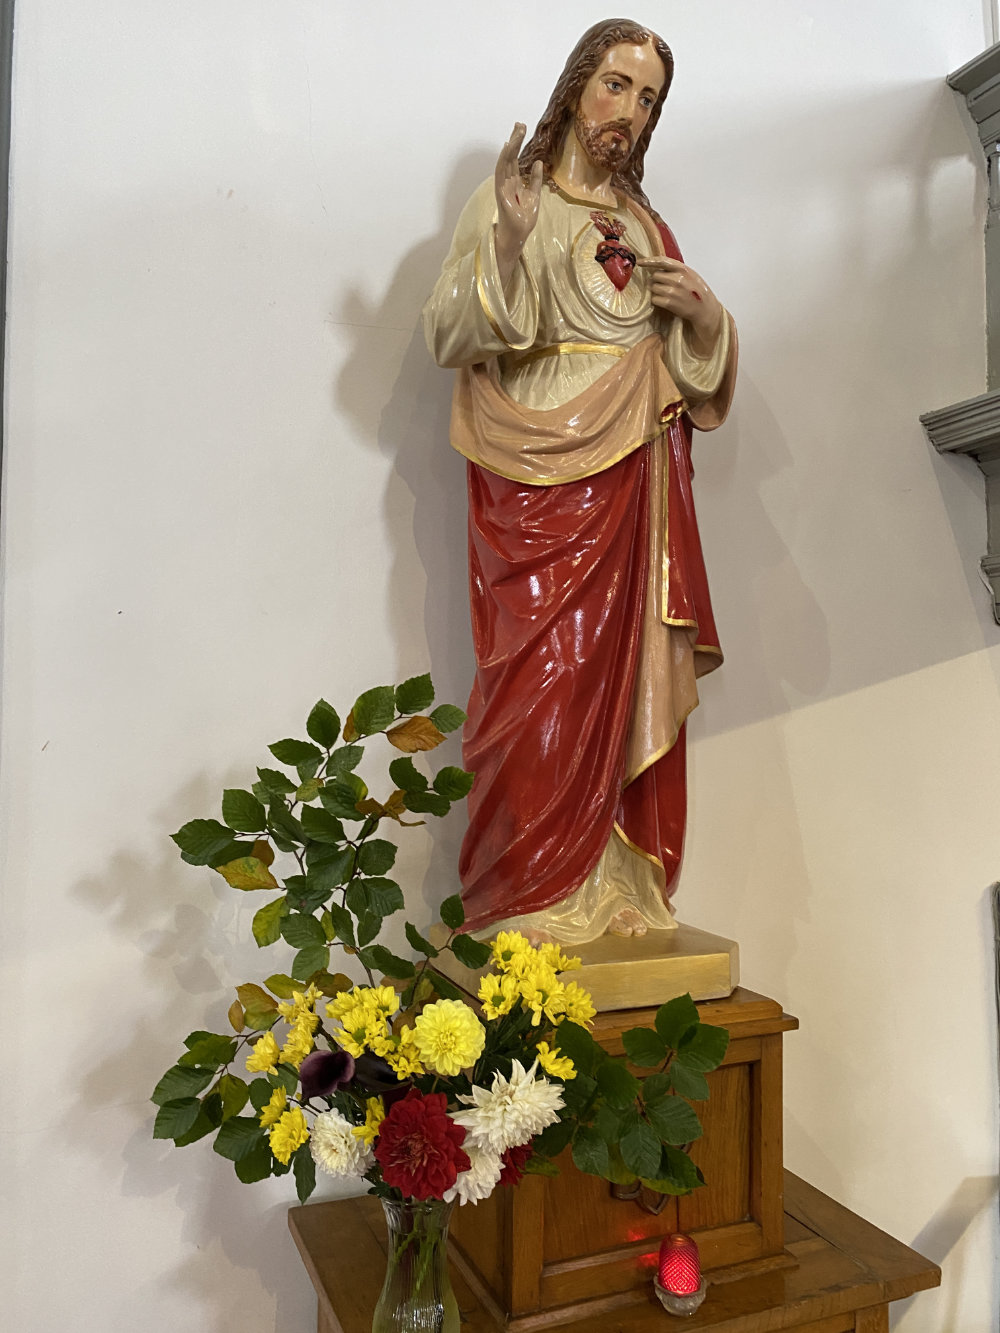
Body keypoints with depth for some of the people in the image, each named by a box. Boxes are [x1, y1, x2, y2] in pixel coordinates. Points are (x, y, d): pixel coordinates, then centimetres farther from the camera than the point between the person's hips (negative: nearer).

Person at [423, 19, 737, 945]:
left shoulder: (644, 224, 22)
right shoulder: (508, 201, 7)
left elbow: (691, 371, 24)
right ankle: (531, 910, 0)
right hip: (540, 485, -5)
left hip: (636, 490, 5)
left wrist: (701, 313, 3)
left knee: (630, 687, 1)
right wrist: (507, 242, -19)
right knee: (542, 684, -10)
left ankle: (618, 901, 10)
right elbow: (448, 338, -5)